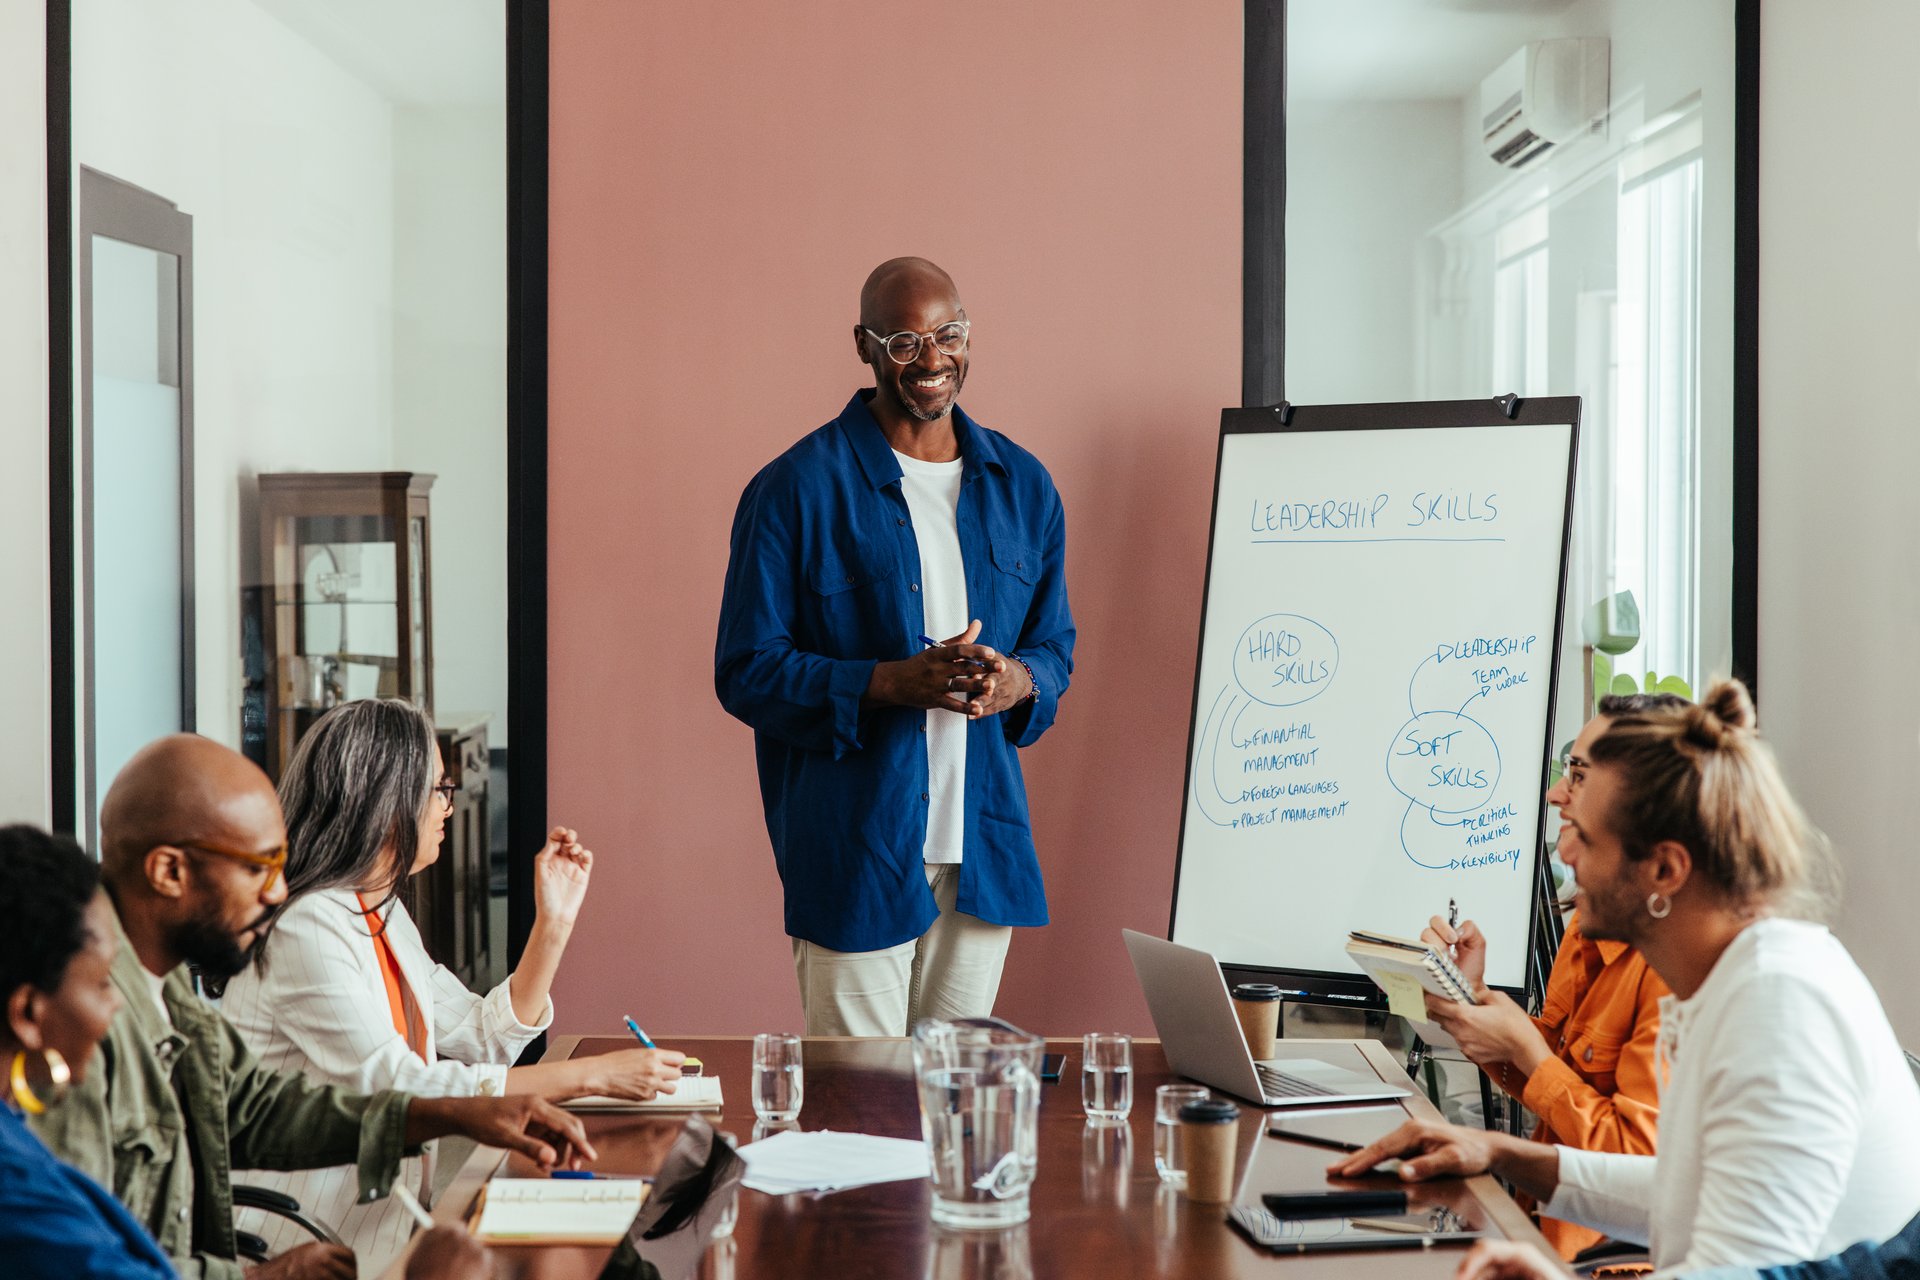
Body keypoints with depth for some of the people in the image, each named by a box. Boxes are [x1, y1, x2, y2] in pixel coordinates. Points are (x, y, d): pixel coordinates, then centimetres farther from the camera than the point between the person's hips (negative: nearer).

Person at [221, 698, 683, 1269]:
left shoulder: (384, 914, 13)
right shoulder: (306, 930, -18)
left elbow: (483, 1039, 13)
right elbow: (400, 1090, -24)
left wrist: (554, 921, 6)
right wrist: (593, 1075, -24)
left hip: (385, 1216, 9)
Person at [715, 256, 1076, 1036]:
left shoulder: (1023, 486, 11)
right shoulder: (798, 489, -5)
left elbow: (1056, 643, 17)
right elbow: (747, 671, -7)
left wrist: (1018, 680, -8)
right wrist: (893, 683, -20)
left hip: (985, 849, 5)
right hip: (854, 847, -5)